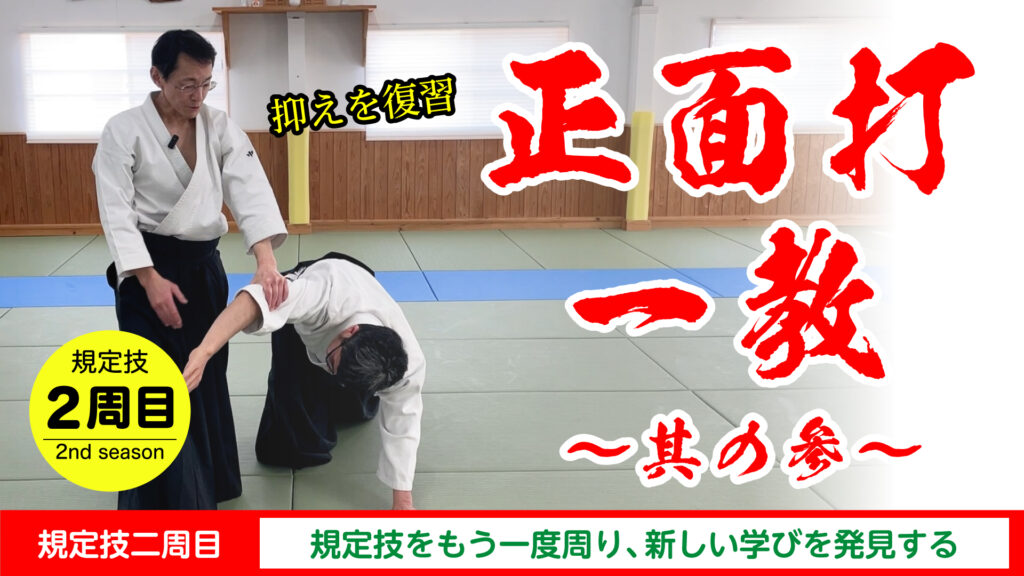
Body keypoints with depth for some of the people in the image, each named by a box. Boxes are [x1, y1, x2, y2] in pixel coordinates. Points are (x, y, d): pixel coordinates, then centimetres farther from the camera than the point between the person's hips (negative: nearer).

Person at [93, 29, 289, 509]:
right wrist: (150, 279, -23)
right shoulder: (124, 131, -11)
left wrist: (266, 261, -27)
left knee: (206, 380, 15)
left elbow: (250, 190, -12)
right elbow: (117, 211, -13)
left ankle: (205, 483, 34)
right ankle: (163, 502, 5)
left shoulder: (220, 128, 0)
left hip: (204, 268, 5)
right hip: (148, 270, -5)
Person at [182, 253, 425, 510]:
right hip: (302, 319, -2)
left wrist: (402, 501, -15)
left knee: (356, 408, 17)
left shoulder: (409, 362, -39)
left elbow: (402, 423, -23)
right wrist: (205, 351, -81)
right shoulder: (331, 297, -53)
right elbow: (259, 298, -68)